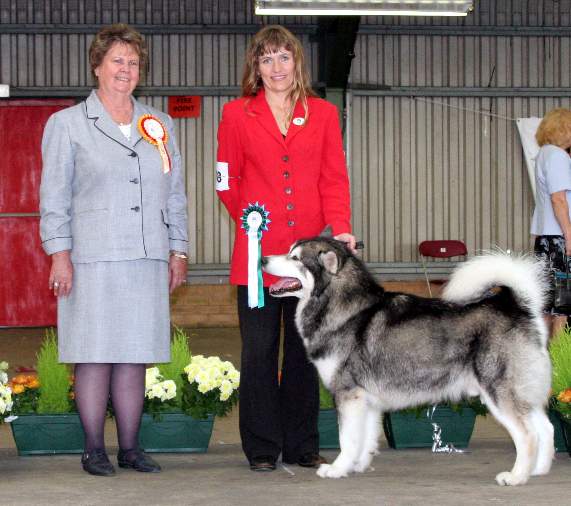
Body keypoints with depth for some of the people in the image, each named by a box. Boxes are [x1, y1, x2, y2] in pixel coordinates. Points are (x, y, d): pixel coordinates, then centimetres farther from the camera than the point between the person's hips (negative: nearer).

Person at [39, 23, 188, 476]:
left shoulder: (160, 125, 15)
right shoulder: (67, 124, 4)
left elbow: (175, 194, 18)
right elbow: (54, 196, 1)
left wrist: (178, 251, 12)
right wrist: (59, 253, -7)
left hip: (146, 260, 4)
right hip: (92, 260, -3)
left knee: (135, 355, 5)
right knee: (95, 355, -3)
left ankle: (130, 448, 11)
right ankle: (94, 450, 4)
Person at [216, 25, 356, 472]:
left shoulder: (323, 114, 11)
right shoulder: (237, 114, 7)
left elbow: (334, 179, 6)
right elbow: (227, 182, 11)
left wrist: (341, 228, -7)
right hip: (258, 251, -1)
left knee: (304, 350, 6)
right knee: (259, 351, -1)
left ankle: (303, 447, 14)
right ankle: (262, 449, 8)